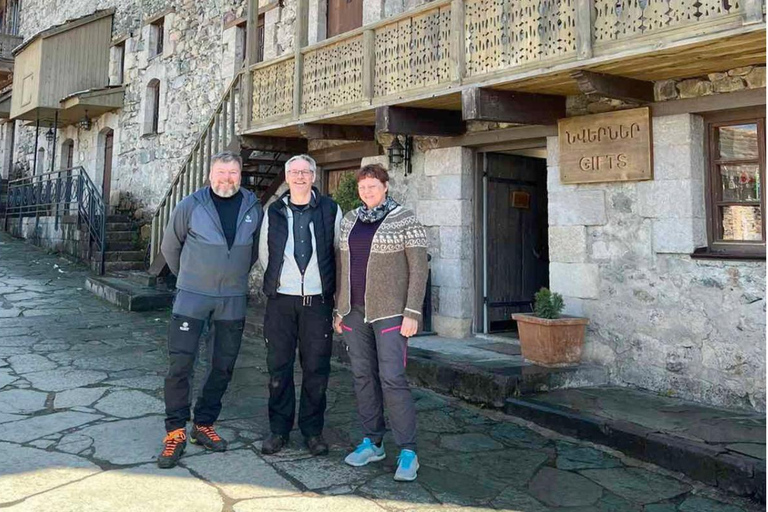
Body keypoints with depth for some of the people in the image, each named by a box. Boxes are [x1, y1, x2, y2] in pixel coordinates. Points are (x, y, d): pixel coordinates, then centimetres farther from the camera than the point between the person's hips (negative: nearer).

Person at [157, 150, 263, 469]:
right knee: (180, 364, -4)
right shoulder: (190, 206, -6)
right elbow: (169, 246, 7)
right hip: (192, 298, -3)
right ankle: (176, 431, 10)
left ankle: (204, 425, 26)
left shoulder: (253, 208, 1)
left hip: (233, 301, 3)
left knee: (222, 367, 10)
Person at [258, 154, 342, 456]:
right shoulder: (274, 212, 8)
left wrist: (329, 283, 9)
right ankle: (278, 429, 19)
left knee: (316, 368, 4)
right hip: (281, 299, 1)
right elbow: (263, 253, 16)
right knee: (278, 367, 5)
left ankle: (313, 430, 18)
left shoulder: (330, 210, 4)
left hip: (318, 300, -1)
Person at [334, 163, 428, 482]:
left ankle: (408, 451, 0)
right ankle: (372, 442, 20)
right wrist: (339, 308, 12)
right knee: (363, 376, 8)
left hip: (390, 310, -5)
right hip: (355, 310, 6)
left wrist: (412, 313, -14)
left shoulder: (405, 220, -5)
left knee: (392, 378, -10)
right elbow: (343, 266, 14)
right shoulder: (350, 220, 10)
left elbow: (419, 268, -8)